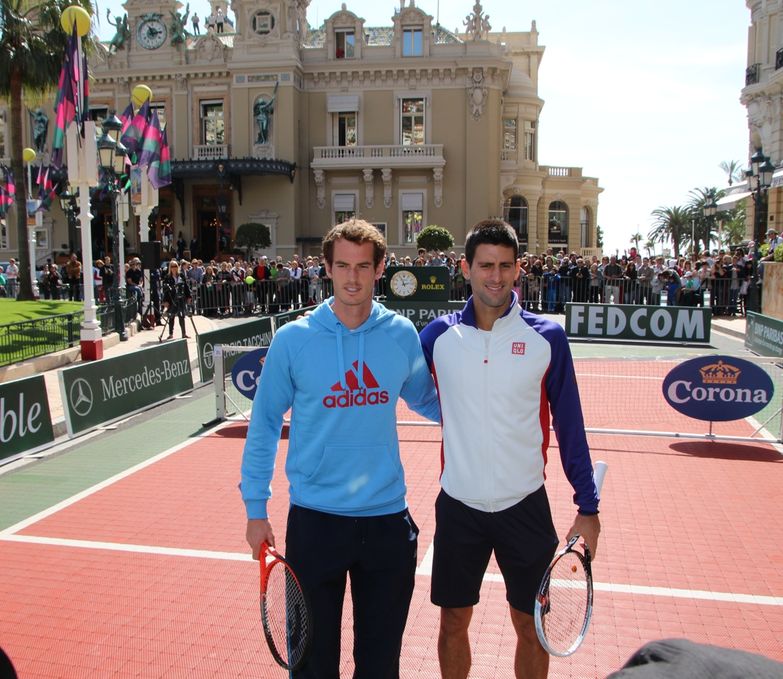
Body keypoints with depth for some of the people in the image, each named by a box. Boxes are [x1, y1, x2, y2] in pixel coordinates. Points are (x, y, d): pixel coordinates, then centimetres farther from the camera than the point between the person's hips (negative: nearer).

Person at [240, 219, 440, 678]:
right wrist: (256, 508, -1)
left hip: (388, 520, 2)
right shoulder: (293, 339, -7)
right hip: (314, 520, -1)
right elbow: (264, 426, -1)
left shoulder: (402, 335, -2)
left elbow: (425, 401, 15)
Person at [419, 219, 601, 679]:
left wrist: (588, 507, 1)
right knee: (454, 622, 14)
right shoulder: (439, 335, -2)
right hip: (458, 505, 1)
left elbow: (570, 425, -1)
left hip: (525, 506, -1)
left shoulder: (547, 338, -5)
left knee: (531, 625, 13)